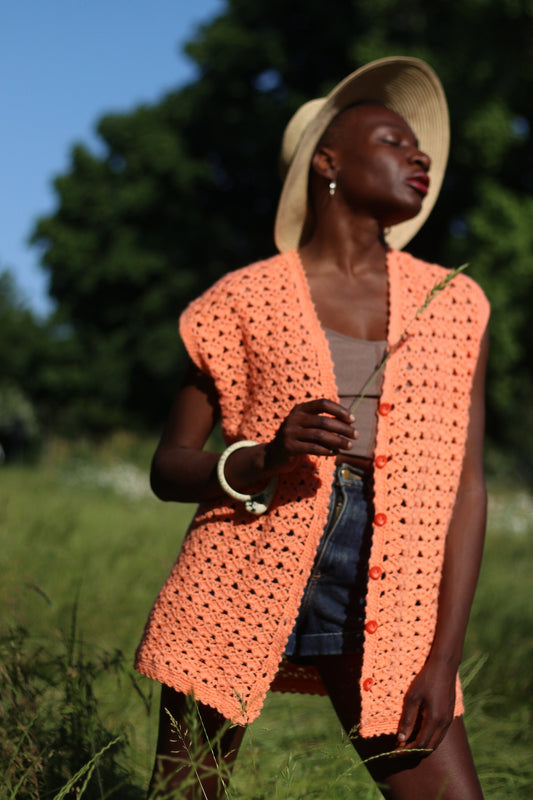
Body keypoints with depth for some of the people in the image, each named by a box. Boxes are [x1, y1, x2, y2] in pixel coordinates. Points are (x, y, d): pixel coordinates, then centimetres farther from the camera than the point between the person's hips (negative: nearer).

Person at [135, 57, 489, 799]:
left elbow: (464, 487, 4)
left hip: (382, 608, 2)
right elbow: (168, 467, 4)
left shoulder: (454, 306, 7)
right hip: (238, 591, -1)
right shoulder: (246, 300, 2)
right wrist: (267, 457, -17)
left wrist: (444, 657, -3)